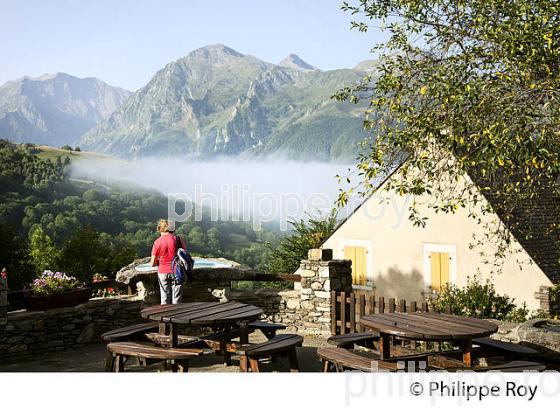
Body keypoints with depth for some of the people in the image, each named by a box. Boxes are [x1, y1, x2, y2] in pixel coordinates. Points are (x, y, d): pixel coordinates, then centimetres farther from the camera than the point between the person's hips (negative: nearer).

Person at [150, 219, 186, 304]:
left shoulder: (158, 242, -7)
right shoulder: (179, 240, -4)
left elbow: (153, 263, -3)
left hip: (163, 273, 0)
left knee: (165, 300, 11)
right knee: (177, 300, 8)